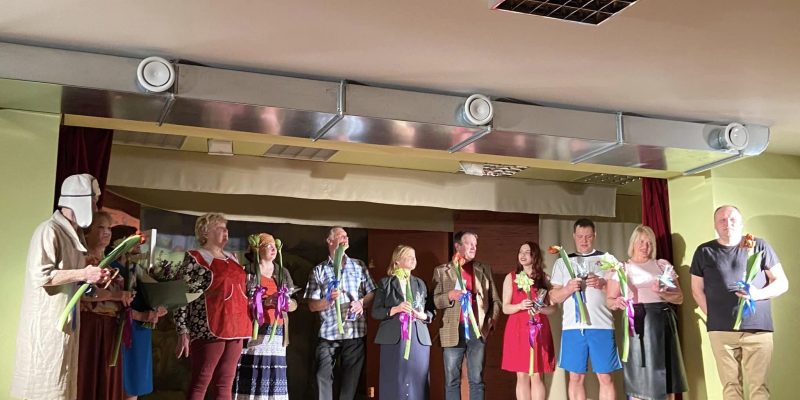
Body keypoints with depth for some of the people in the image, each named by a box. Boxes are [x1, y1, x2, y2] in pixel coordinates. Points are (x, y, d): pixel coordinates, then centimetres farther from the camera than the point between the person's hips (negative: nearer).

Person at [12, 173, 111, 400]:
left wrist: (93, 277, 10)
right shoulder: (49, 231, -13)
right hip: (47, 322, -8)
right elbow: (40, 275, -22)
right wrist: (82, 274, -21)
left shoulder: (76, 234, 14)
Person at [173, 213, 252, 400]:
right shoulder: (195, 259, -3)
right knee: (200, 383, -4)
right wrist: (183, 332, -14)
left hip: (235, 329, 7)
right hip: (209, 330, -7)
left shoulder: (232, 258, 18)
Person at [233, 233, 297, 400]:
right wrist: (263, 302, -17)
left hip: (276, 334, 4)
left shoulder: (283, 273, 15)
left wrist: (286, 303, -6)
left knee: (273, 379, -1)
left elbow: (294, 304, 16)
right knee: (250, 378, -8)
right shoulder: (248, 272, 1)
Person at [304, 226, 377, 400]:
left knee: (351, 377, 6)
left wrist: (361, 302, -9)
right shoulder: (319, 270, 5)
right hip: (329, 333, -2)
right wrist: (329, 299, -16)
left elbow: (372, 293, 11)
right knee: (323, 376, -4)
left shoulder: (359, 266, 11)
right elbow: (312, 305, 2)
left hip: (355, 332, 2)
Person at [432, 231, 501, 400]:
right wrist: (449, 296, -16)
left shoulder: (485, 269, 14)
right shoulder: (442, 271, 7)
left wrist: (491, 322, 2)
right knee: (452, 381, 3)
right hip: (453, 331, -1)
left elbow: (495, 300, 16)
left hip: (478, 330, 2)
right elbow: (434, 300, 2)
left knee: (477, 381, 6)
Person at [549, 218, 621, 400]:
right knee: (576, 376, 5)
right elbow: (554, 297, 8)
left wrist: (602, 284, -12)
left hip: (601, 325, -1)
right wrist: (568, 288, -11)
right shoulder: (562, 262, 12)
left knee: (605, 377, -1)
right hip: (572, 326, 1)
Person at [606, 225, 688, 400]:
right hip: (636, 324, -1)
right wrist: (617, 302, -15)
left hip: (661, 323, 1)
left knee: (665, 374, 1)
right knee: (638, 379, -3)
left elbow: (679, 297, 8)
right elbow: (610, 300, 7)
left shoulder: (663, 265, 11)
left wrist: (662, 293, -12)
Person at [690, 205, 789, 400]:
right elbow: (697, 290, 12)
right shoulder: (704, 251, 8)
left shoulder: (759, 246, 6)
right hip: (721, 330, 1)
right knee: (730, 384, 4)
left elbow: (782, 282, 6)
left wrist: (758, 294, -13)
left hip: (758, 328, -1)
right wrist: (713, 316, 1)